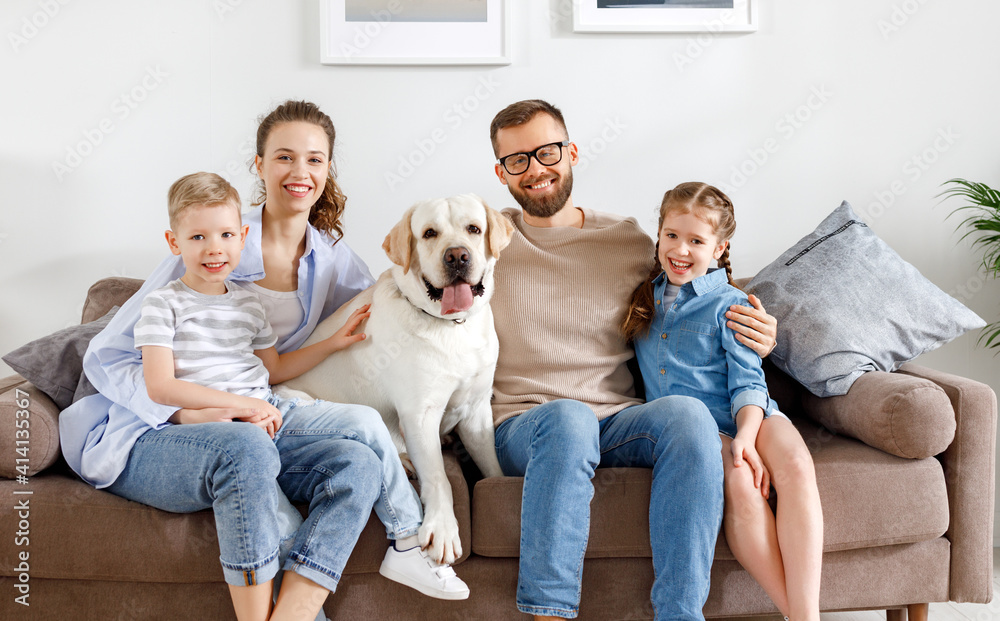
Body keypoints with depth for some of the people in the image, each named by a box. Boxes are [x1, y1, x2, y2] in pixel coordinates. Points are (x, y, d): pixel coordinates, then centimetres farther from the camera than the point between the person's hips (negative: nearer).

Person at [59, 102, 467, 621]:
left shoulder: (333, 260, 8)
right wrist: (196, 411, -24)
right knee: (245, 448, -38)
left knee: (358, 464, -25)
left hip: (254, 427, 5)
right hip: (144, 436, -4)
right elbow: (105, 358, -8)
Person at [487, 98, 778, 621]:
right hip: (523, 429, -2)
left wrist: (756, 337, 3)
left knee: (687, 412, -30)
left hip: (621, 421, 2)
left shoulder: (629, 241, 14)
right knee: (567, 418, -37)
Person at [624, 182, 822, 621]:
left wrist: (745, 435, -20)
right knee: (739, 484, -32)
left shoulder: (729, 304, 8)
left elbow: (747, 379, -2)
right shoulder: (645, 298, 19)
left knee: (796, 465, -32)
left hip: (746, 415, 0)